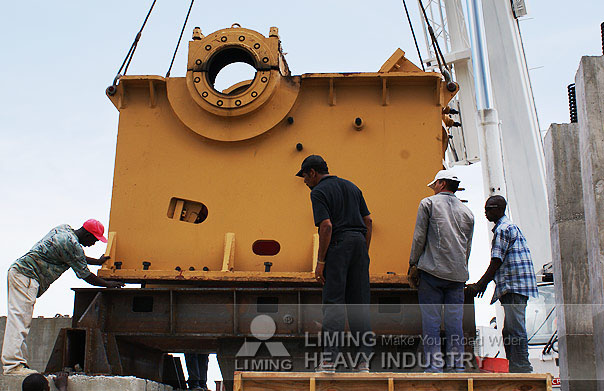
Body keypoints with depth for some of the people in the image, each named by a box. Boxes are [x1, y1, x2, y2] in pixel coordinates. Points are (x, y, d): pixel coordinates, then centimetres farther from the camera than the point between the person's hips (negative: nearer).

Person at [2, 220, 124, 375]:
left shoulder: (63, 229, 16)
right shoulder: (72, 244, -14)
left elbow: (77, 257, 33)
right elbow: (84, 274, -6)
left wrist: (98, 261, 40)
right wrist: (107, 284, 6)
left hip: (17, 270, 11)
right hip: (26, 275, -11)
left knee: (18, 319, 8)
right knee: (20, 320, -14)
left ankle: (15, 363, 9)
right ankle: (13, 365, -17)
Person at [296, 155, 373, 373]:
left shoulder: (318, 191, -3)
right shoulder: (351, 187, 19)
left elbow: (327, 226, -14)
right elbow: (368, 221, 15)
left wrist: (320, 261, -11)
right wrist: (365, 253, 17)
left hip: (338, 245, -6)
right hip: (359, 242, 6)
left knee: (333, 303, -6)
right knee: (359, 303, 7)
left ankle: (329, 361, -12)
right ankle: (363, 361, 6)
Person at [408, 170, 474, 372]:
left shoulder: (428, 203, 4)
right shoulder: (467, 212, 17)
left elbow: (419, 237, -1)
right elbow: (467, 247, 17)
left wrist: (413, 265, 4)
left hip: (432, 270, -4)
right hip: (458, 275, 4)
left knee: (431, 321, -3)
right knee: (455, 322, 4)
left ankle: (434, 366, -6)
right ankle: (457, 365, 4)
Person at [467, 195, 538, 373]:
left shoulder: (503, 229, -8)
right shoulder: (511, 226, 24)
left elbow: (496, 262, -13)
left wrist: (480, 285, -7)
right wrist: (482, 283, 27)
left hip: (514, 285, -11)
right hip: (515, 287, 11)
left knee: (515, 329, -11)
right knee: (510, 330, 11)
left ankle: (521, 369, -12)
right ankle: (515, 368, 14)